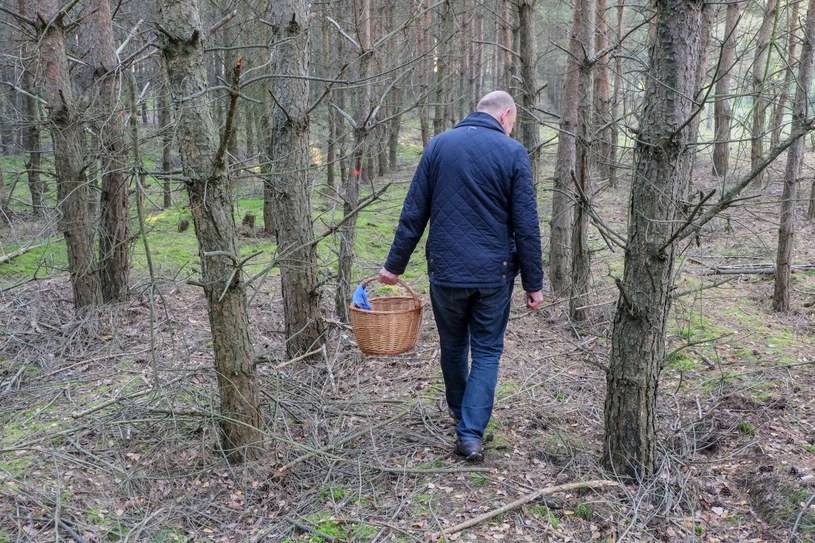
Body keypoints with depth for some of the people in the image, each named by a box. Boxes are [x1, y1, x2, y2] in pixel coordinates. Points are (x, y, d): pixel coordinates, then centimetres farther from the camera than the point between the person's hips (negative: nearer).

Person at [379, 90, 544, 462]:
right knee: (487, 351, 10)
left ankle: (459, 412, 40)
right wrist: (533, 283, 0)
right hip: (494, 273, -2)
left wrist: (395, 263, 7)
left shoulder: (439, 145, 3)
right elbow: (526, 226, -6)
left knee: (453, 346, 20)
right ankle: (471, 433, 2)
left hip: (446, 270, 2)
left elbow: (414, 213, 1)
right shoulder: (512, 153, -4)